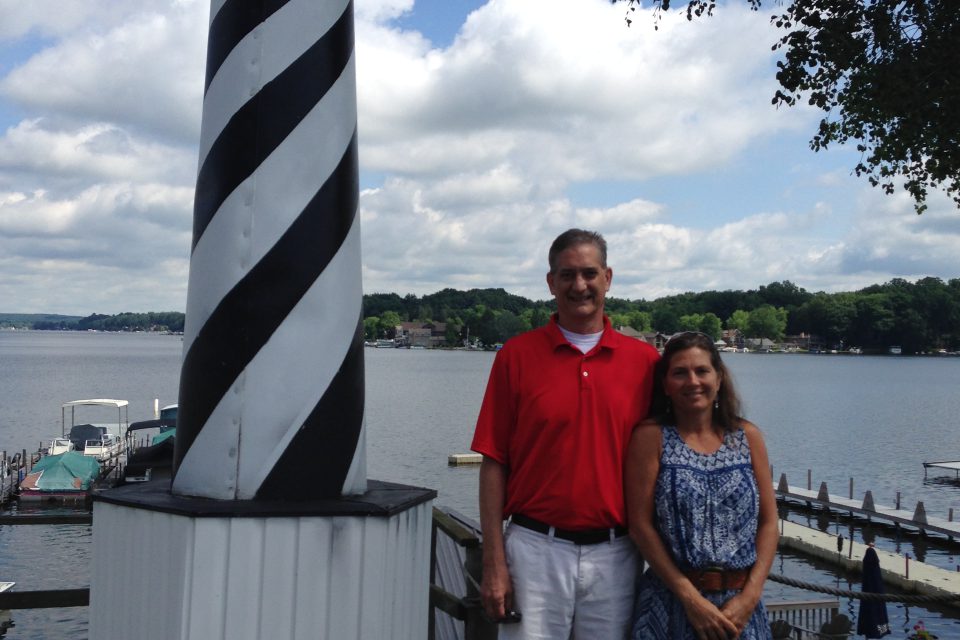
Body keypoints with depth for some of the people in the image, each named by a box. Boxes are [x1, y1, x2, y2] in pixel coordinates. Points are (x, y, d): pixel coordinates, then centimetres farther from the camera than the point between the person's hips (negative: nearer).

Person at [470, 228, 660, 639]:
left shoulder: (644, 359, 3)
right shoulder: (517, 355, -1)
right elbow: (494, 463, -2)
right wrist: (494, 564, -5)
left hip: (614, 555, 2)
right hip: (536, 548, -1)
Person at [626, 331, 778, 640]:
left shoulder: (747, 436, 3)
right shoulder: (651, 436, -6)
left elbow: (768, 522, 3)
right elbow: (641, 526, -9)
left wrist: (750, 596, -7)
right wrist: (691, 598, -12)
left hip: (740, 601, 3)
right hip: (671, 600, -2)